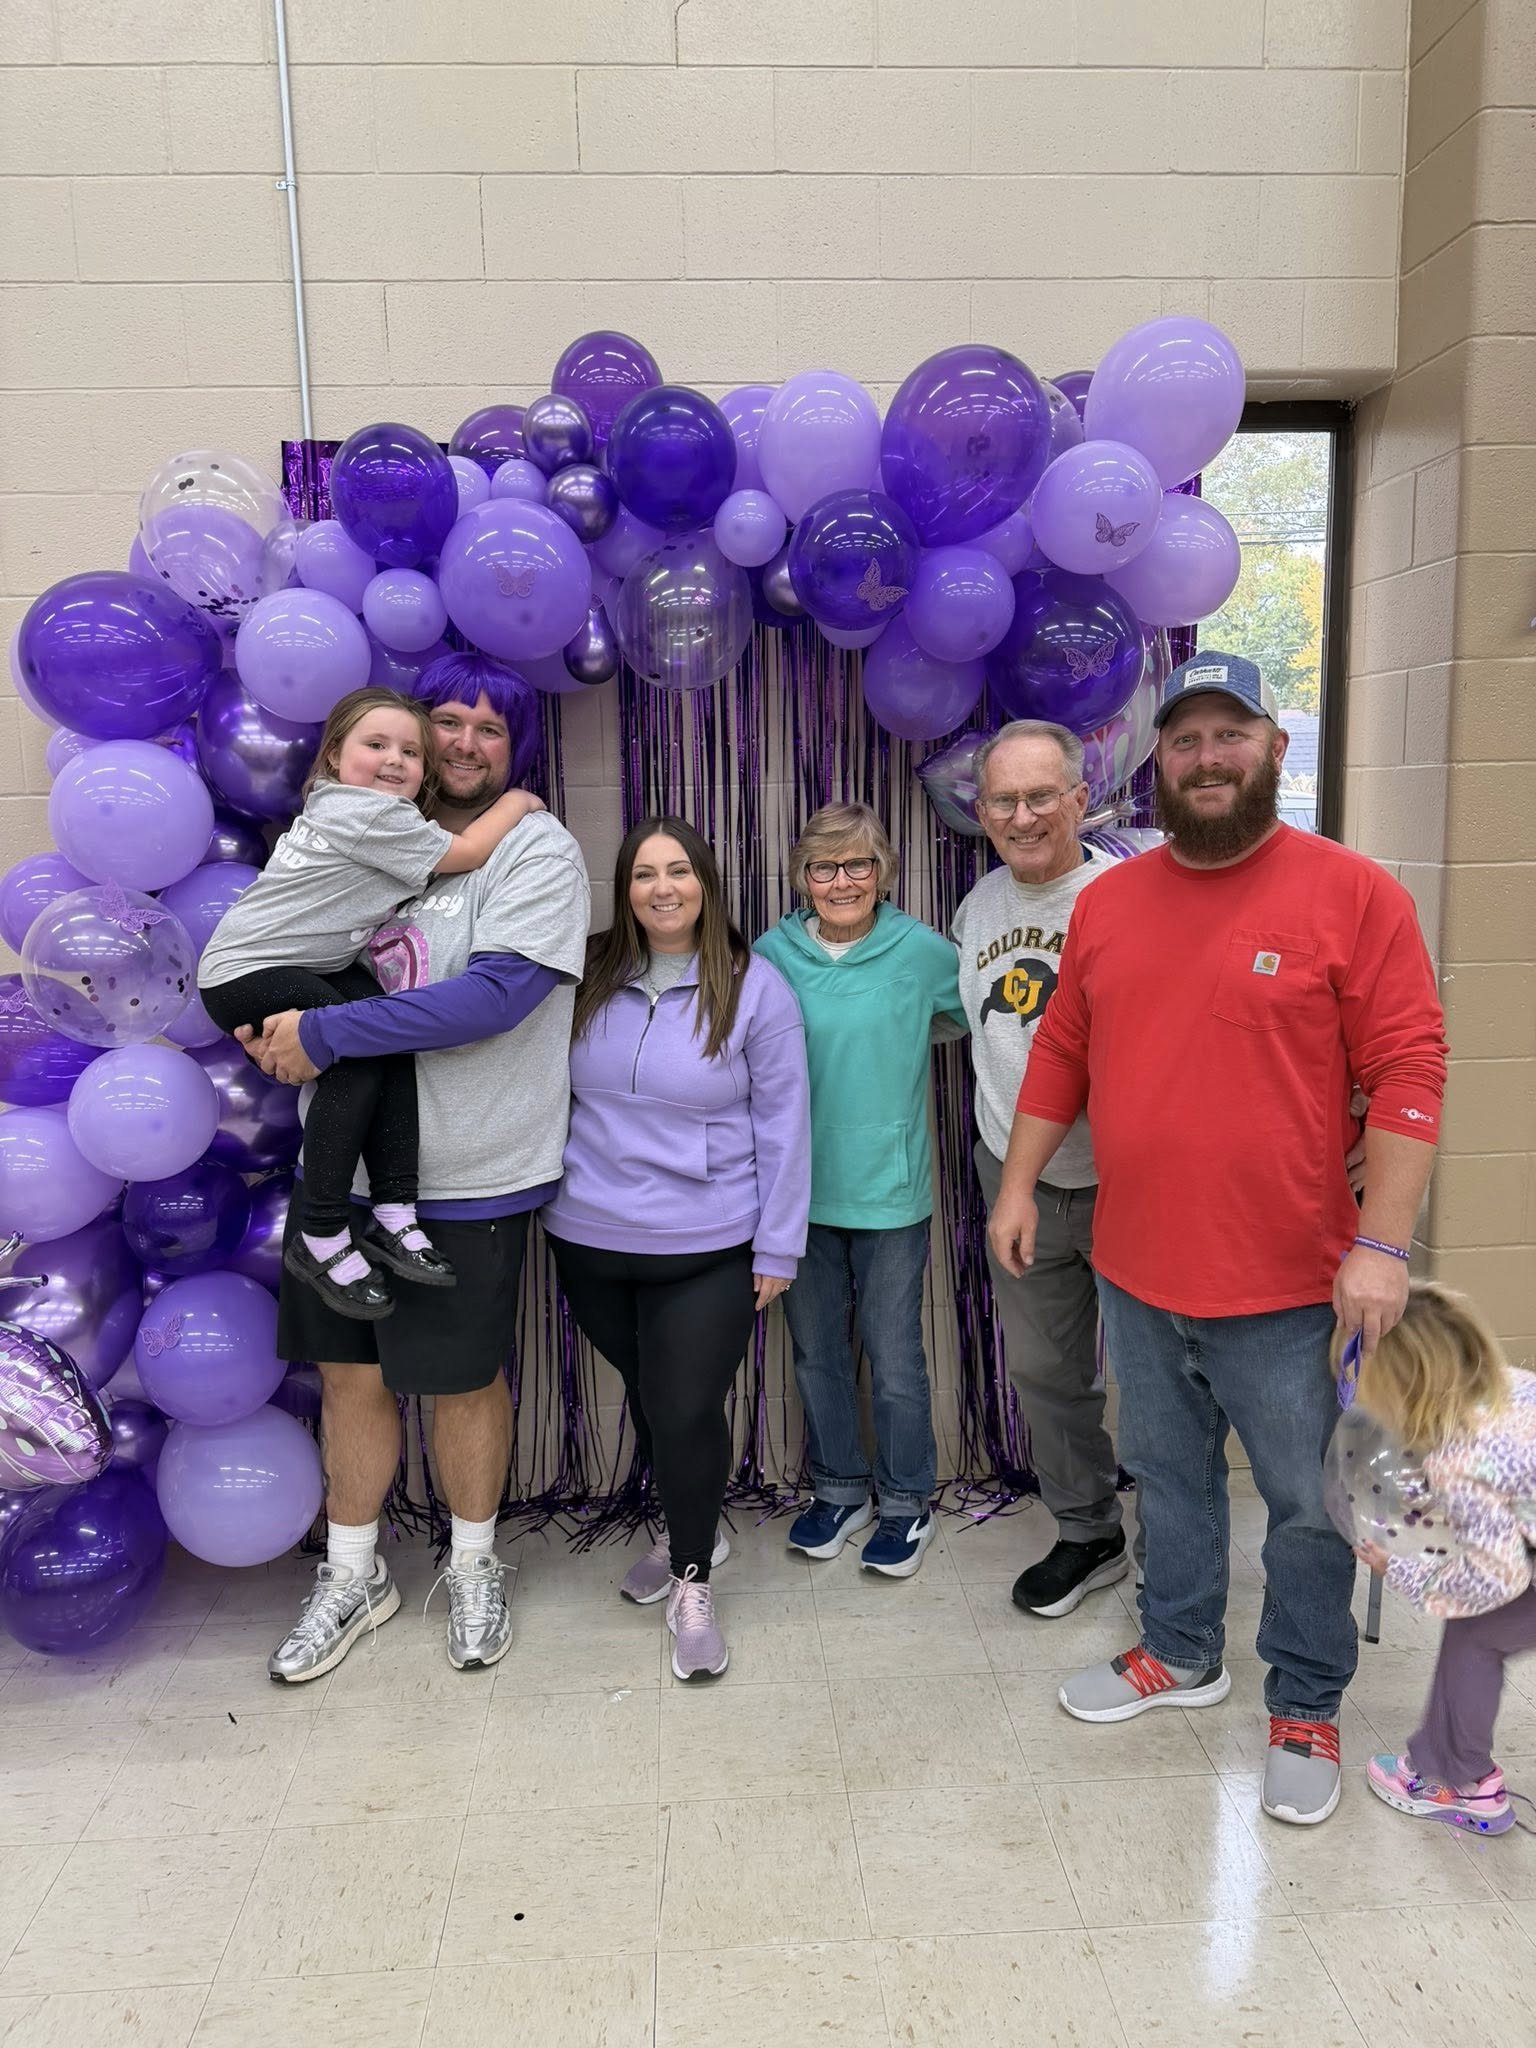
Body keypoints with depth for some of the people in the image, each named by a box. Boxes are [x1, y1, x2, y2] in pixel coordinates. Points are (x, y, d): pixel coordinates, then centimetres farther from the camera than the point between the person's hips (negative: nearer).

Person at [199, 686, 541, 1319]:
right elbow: (466, 854, -16)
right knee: (359, 1055, -25)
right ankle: (321, 1241, -13)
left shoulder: (340, 806, 11)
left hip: (313, 965, 9)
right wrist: (515, 802, -3)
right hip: (243, 972, -9)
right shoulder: (368, 813, -20)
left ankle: (393, 1217, -12)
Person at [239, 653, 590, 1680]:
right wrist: (272, 1021, -2)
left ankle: (474, 1565, 34)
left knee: (464, 1379, 9)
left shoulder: (539, 848, -9)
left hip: (467, 1177, -5)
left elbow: (492, 996, -23)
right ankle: (354, 1574, 35)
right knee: (351, 1370, 14)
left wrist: (321, 1034, -21)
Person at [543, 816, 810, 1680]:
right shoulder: (589, 979, 2)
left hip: (706, 1251, -3)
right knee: (646, 1397, 18)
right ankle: (688, 1530, 43)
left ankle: (692, 1583, 20)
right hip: (591, 1242, 4)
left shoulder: (754, 990, -7)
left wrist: (777, 1250, -5)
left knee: (687, 1412, -3)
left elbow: (782, 1126, -5)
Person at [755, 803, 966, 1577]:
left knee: (894, 1357, 8)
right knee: (817, 1350, 16)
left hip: (888, 1189, -2)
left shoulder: (921, 951, -8)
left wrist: (903, 1037, -6)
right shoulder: (772, 953, -2)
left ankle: (905, 1502, 30)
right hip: (799, 1189, 3)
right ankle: (837, 1491, 36)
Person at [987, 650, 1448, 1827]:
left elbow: (1408, 1071, -12)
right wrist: (1019, 1182, 9)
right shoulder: (1110, 902, 5)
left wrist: (1383, 1245, -17)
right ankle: (1182, 1653, 43)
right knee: (1169, 1478, 21)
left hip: (1287, 1287, -4)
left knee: (1305, 1504, 12)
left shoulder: (1353, 894, -9)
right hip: (1136, 1275, 4)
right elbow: (1062, 1055, 11)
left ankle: (1307, 1707, 34)